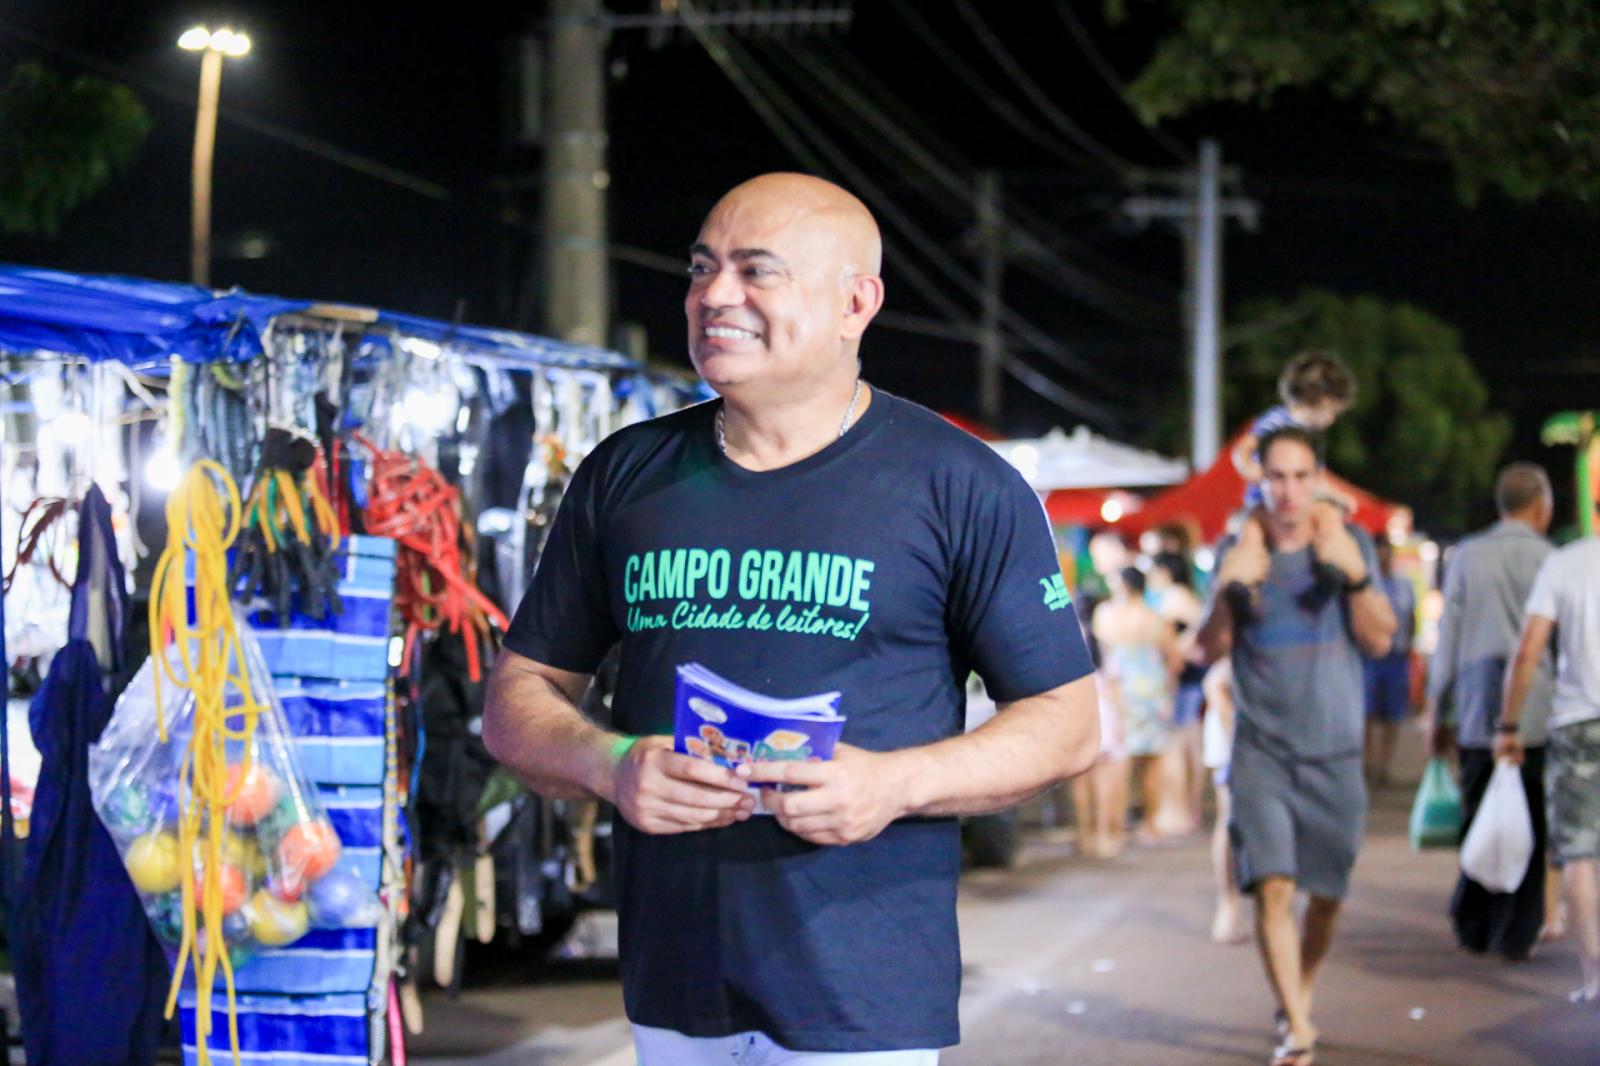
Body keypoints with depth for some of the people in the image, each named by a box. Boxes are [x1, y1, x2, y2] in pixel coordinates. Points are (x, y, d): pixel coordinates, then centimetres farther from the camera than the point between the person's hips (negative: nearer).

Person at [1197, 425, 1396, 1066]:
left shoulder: (1349, 543, 2)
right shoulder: (1238, 551, 2)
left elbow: (1380, 640, -2)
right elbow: (1210, 649, 2)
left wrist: (1355, 576, -18)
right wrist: (1228, 590, -16)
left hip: (1334, 751, 1)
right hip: (1261, 749, -1)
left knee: (1326, 892, 10)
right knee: (1272, 887, -14)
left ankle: (1301, 995, 34)